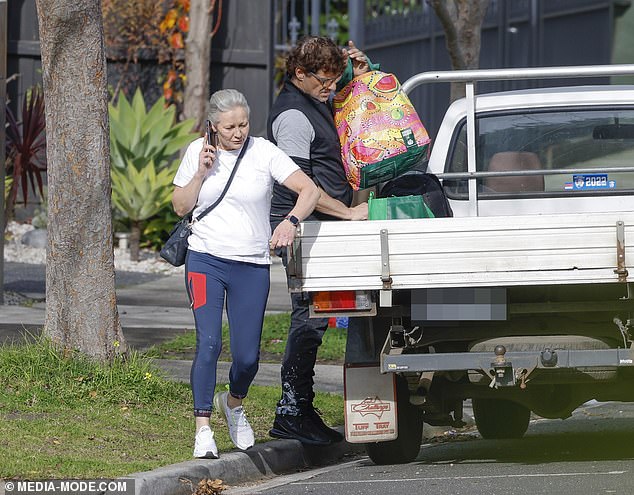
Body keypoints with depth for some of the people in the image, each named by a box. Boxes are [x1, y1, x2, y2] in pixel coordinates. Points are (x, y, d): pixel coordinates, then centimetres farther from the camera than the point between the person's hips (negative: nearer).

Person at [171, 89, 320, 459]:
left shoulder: (264, 153, -4)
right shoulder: (198, 151, 3)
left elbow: (310, 190, -10)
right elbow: (180, 207, 8)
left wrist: (290, 222, -28)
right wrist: (201, 173, -8)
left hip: (252, 266, 0)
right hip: (205, 261, 0)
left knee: (247, 355, 1)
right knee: (209, 342, -16)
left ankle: (234, 403, 35)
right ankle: (203, 429, -11)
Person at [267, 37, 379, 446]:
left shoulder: (318, 102, 14)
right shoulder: (292, 116, -15)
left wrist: (359, 71, 14)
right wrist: (348, 212, -17)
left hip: (321, 228, 10)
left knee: (311, 316, 9)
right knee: (310, 316, -11)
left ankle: (298, 411, 11)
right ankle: (292, 415, -10)